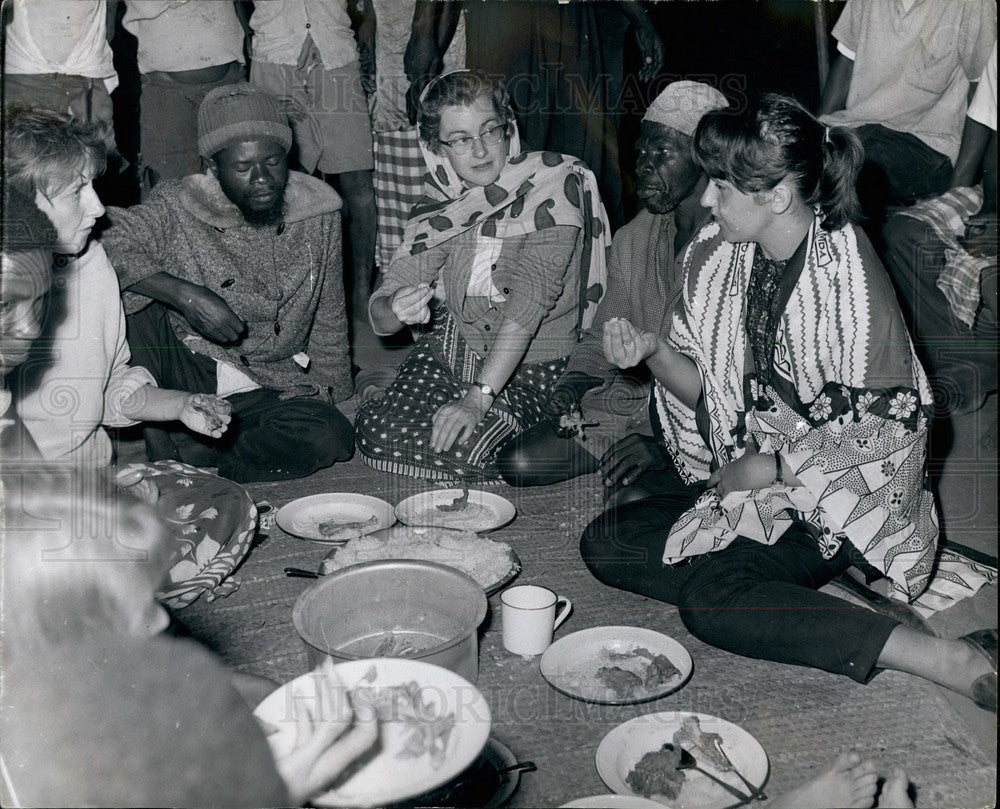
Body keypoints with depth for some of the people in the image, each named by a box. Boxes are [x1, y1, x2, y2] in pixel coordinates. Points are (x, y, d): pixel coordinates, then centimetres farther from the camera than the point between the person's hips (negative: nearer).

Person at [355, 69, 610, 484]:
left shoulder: (554, 186, -16)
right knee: (377, 434, -15)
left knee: (462, 448, -25)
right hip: (451, 349, 4)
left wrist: (478, 397, -31)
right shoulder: (442, 203, -2)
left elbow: (528, 305, -25)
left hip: (532, 364, -4)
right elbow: (380, 310, -5)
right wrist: (395, 309, -31)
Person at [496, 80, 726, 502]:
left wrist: (660, 442, -28)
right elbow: (603, 335, 18)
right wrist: (574, 382, -5)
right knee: (517, 461, -5)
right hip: (633, 399, 7)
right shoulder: (632, 241, 9)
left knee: (634, 497, -33)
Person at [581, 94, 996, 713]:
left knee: (711, 597, -30)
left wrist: (773, 466, -13)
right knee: (605, 543, -7)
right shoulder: (716, 255, 0)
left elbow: (890, 428, -16)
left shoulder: (848, 278, -20)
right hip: (750, 480, 7)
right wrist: (652, 351, -11)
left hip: (844, 498, -7)